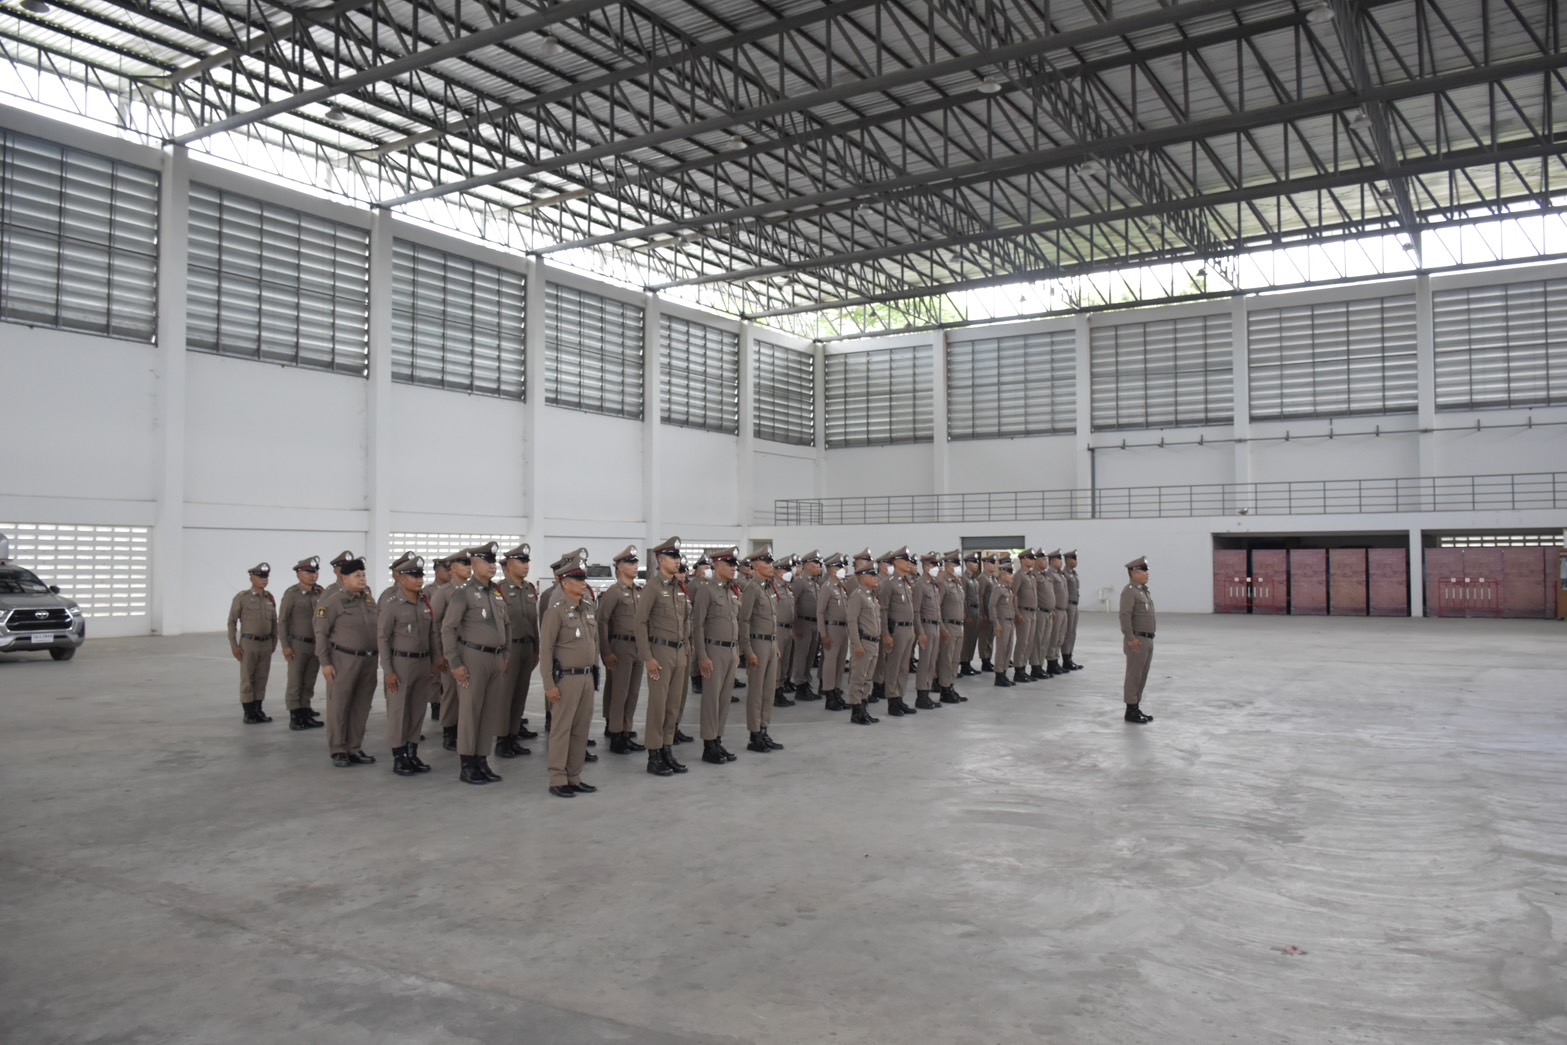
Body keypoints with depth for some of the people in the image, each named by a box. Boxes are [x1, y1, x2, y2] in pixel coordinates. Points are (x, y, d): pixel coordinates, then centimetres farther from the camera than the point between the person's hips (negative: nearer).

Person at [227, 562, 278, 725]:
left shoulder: (270, 598, 7)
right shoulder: (242, 597, -7)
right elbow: (232, 621, -5)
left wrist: (274, 641, 11)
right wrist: (234, 645, -8)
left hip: (266, 644, 4)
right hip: (248, 643, -4)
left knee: (261, 679, 8)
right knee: (247, 680, 1)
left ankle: (258, 711, 16)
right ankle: (248, 713, 7)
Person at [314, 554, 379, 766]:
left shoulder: (370, 600, 9)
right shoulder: (333, 601, -8)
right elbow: (321, 633, -9)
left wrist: (377, 656, 13)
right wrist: (325, 662, -13)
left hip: (369, 660, 6)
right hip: (343, 659, -6)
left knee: (362, 707, 11)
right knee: (339, 706, 2)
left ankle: (355, 748, 21)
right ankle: (338, 750, 12)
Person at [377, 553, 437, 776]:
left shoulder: (426, 603, 7)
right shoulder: (390, 604, -10)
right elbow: (382, 638, -10)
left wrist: (434, 663, 9)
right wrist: (387, 670, -13)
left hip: (423, 662, 6)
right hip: (401, 663, -6)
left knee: (418, 711, 11)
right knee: (398, 712, 2)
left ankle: (413, 754, 22)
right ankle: (398, 758, 12)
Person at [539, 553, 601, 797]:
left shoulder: (590, 609, 9)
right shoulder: (556, 611, -12)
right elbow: (545, 650, -13)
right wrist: (549, 684, -16)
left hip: (587, 677, 7)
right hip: (566, 678, -7)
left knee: (581, 729, 11)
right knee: (562, 729, 0)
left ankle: (575, 777, 20)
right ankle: (558, 780, 7)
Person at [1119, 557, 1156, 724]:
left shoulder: (1144, 590, 16)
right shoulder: (1129, 591, -14)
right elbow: (1125, 616, -22)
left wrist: (1149, 638, 18)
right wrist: (1131, 639, -25)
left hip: (1148, 640, 9)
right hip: (1137, 640, -9)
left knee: (1142, 676, 12)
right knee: (1134, 676, -4)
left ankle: (1137, 709, 19)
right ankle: (1131, 711, 1)